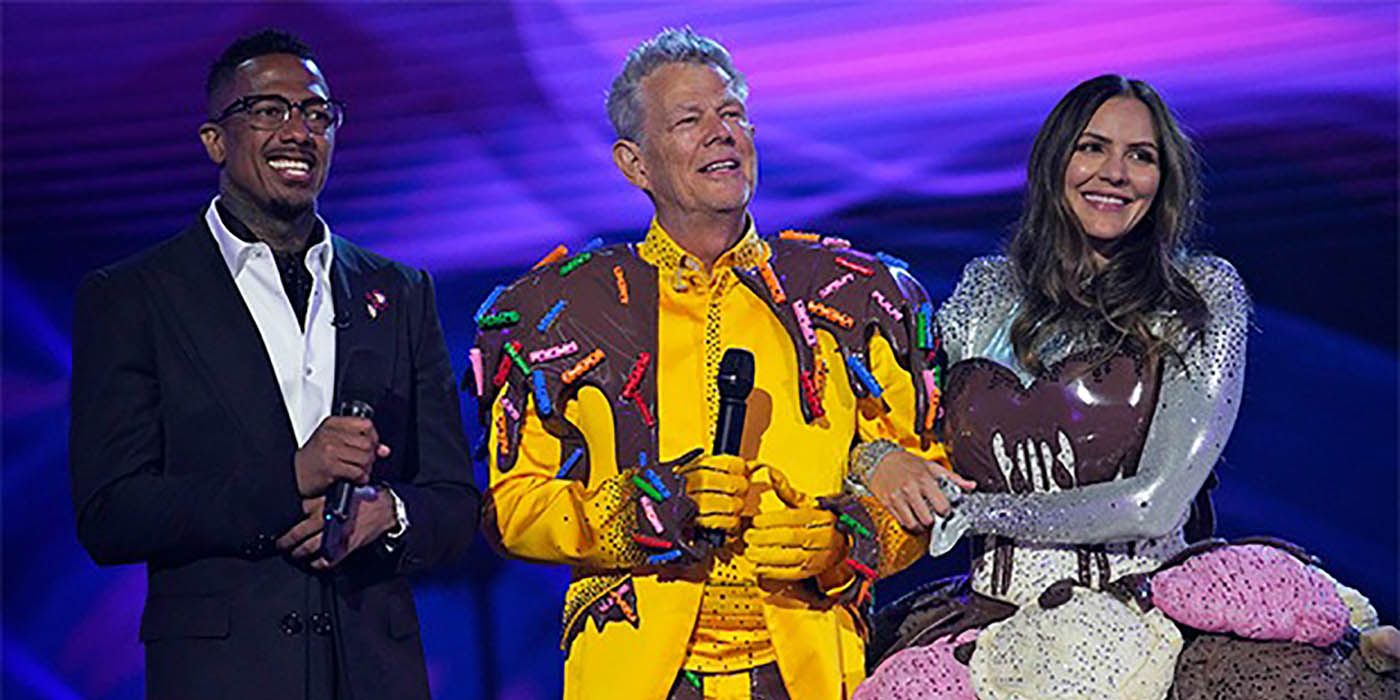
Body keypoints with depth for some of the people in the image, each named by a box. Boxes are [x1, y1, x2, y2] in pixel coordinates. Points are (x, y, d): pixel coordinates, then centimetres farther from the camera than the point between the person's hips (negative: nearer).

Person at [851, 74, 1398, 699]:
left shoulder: (1205, 295, 4)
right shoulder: (986, 291, 13)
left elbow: (1157, 502, -5)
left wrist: (977, 511, -5)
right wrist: (879, 459, -5)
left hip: (1142, 609, -2)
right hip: (993, 617, 2)